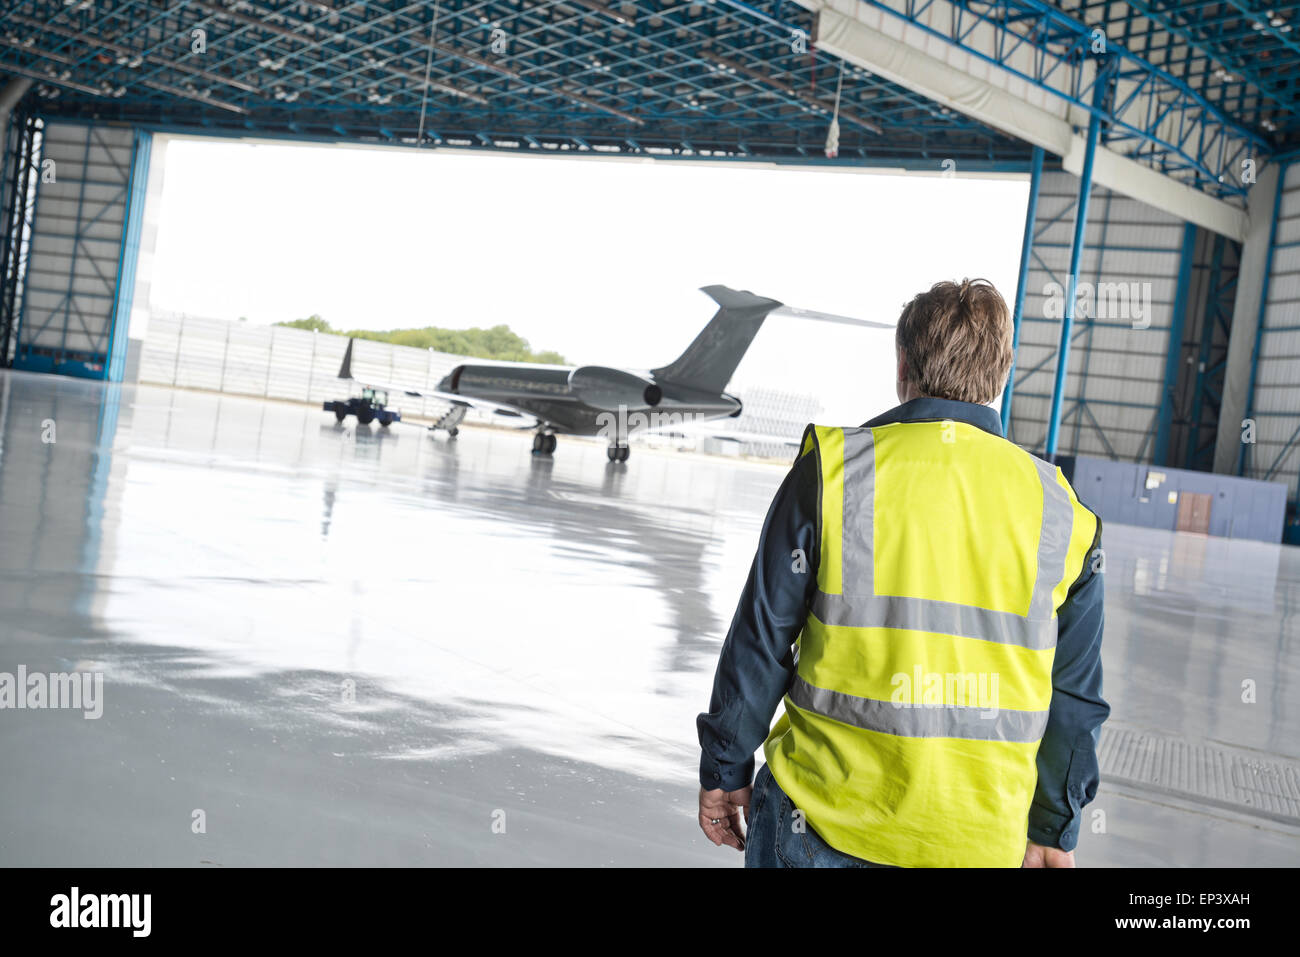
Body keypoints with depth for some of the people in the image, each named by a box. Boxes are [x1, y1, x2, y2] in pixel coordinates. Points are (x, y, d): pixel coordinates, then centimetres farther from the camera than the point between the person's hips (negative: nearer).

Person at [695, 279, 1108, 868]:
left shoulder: (832, 470, -7)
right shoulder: (1060, 514, 0)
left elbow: (761, 643, -5)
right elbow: (1074, 696, 5)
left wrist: (724, 771, 7)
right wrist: (1052, 829, 16)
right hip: (977, 841, 3)